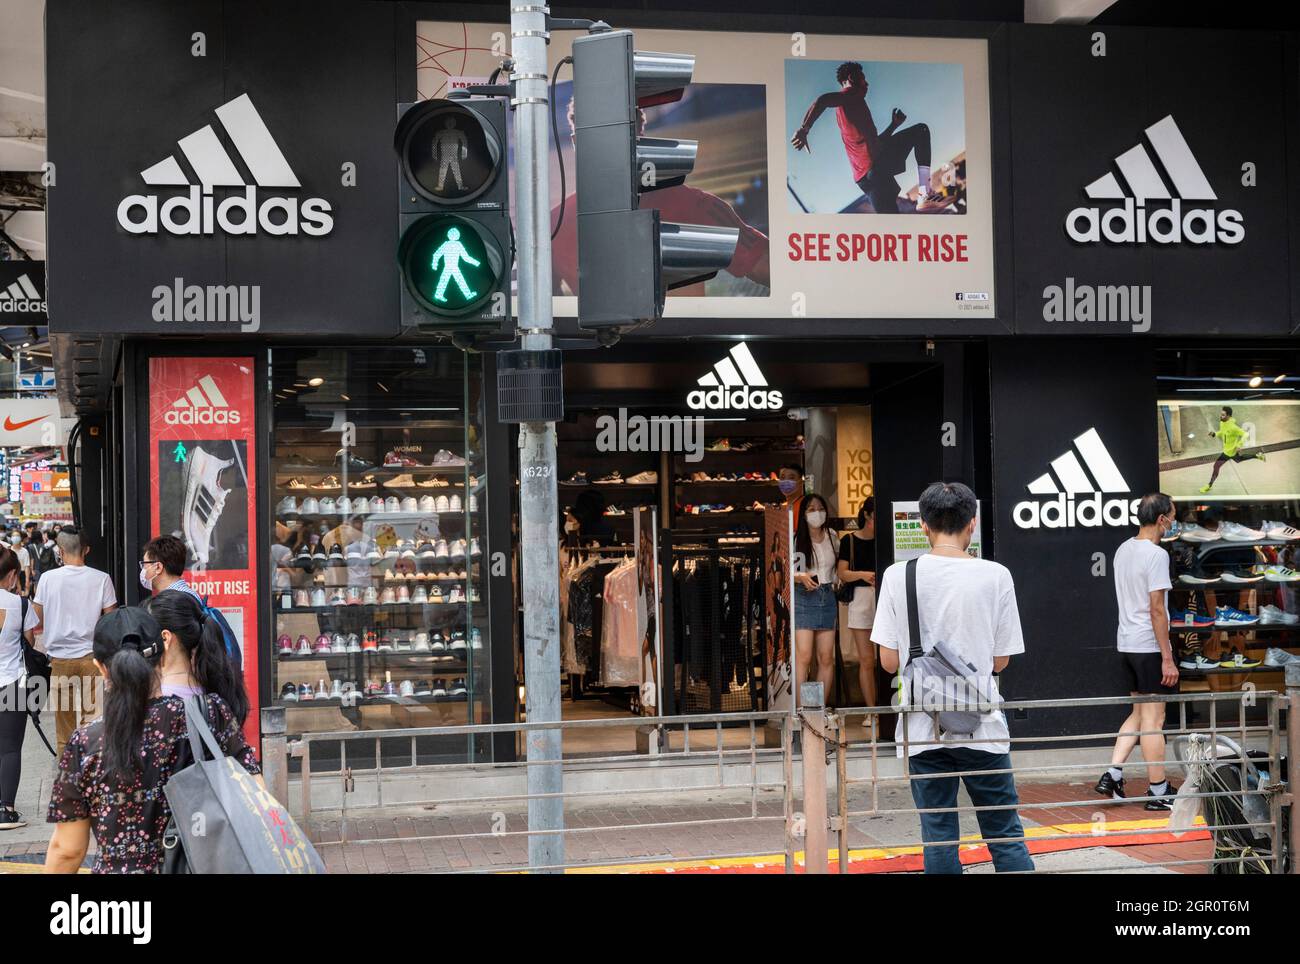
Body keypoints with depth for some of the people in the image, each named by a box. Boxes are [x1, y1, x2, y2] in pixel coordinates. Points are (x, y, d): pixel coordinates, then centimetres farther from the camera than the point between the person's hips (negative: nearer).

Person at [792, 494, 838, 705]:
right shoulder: (796, 539, -6)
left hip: (827, 597, 5)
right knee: (803, 657, -12)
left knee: (826, 658, 3)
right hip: (804, 598, -5)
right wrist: (801, 577, -22)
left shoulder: (832, 535, 10)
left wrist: (835, 583, 12)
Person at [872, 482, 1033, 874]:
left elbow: (889, 662, -2)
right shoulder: (995, 576, -4)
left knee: (938, 838, 7)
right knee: (1006, 835, 9)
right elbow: (1000, 661, 2)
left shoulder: (898, 576, -4)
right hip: (982, 725, 0)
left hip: (924, 727, 1)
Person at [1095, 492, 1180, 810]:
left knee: (1140, 713, 17)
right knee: (1153, 718, -1)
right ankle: (1158, 792, 5)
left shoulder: (1123, 550, 11)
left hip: (1126, 642, 8)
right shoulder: (1156, 555, -16)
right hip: (1149, 645, -8)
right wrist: (1167, 659, -15)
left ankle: (1112, 775, 11)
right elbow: (1157, 609, -18)